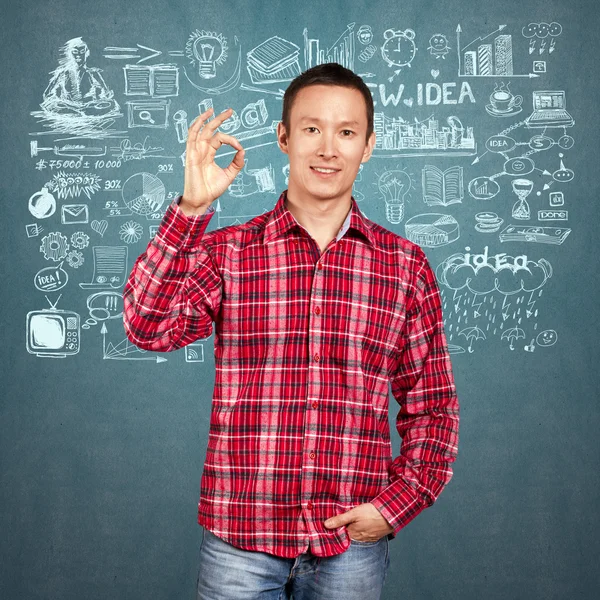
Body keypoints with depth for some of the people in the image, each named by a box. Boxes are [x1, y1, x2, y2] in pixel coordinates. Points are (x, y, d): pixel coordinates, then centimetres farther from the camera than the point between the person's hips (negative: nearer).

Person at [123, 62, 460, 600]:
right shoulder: (226, 252, 0)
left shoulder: (406, 266, 2)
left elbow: (432, 406, 7)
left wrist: (395, 505, -3)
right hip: (238, 538, 0)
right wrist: (192, 207, -21)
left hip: (352, 543, 1)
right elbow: (149, 327, -16)